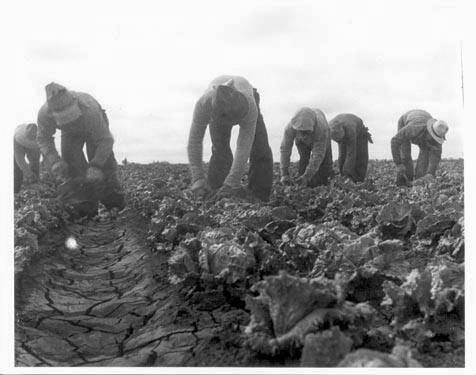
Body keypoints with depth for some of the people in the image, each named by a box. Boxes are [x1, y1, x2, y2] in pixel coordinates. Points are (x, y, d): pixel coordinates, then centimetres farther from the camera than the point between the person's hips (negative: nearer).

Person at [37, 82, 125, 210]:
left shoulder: (89, 109, -47)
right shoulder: (44, 113, -36)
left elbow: (105, 139, -37)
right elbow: (44, 139, -17)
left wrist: (96, 166, -50)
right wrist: (54, 161, -35)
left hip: (97, 128, -3)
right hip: (70, 131, 3)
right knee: (70, 162, -18)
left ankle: (118, 208, -9)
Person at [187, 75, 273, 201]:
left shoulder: (250, 106, -45)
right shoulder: (204, 104, -44)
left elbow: (244, 147, -44)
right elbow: (194, 141, -37)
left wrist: (232, 183, -50)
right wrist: (198, 179, -45)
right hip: (219, 109, 1)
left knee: (260, 150, -14)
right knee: (220, 150, -19)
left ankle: (260, 199, -3)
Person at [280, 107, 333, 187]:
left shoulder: (321, 127, -49)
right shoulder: (290, 127, -44)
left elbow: (318, 155, -45)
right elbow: (285, 148, -37)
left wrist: (307, 176, -51)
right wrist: (284, 174, -43)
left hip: (321, 137, -1)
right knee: (304, 158, -16)